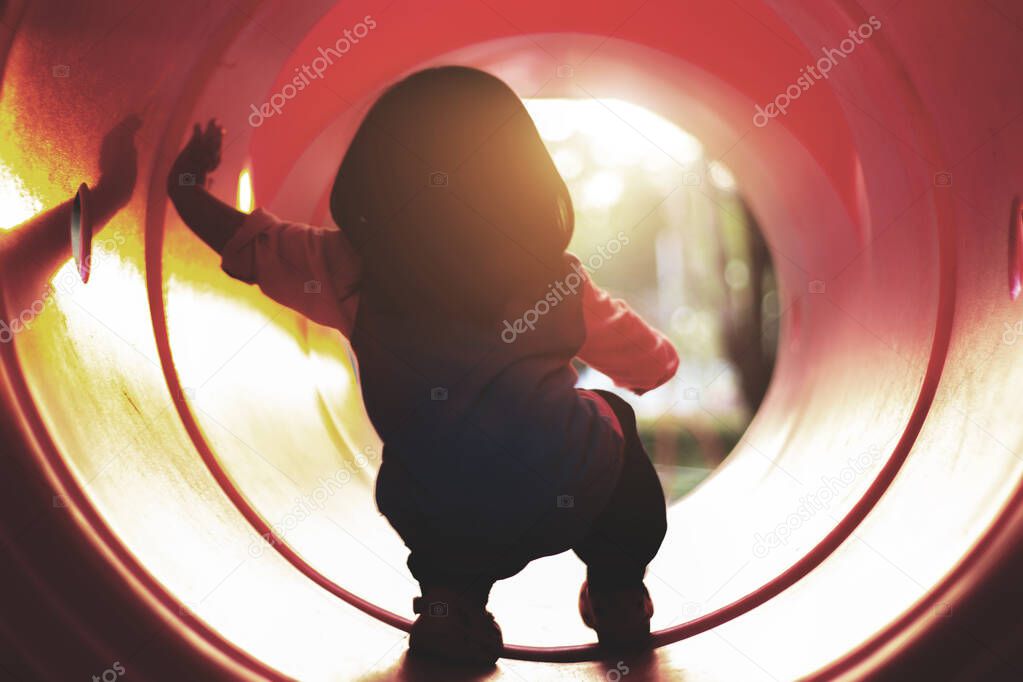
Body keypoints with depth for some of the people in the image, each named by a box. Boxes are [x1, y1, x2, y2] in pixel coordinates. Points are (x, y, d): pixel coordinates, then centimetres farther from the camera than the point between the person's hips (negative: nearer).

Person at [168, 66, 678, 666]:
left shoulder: (356, 270, 0)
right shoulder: (556, 278, 2)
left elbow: (249, 244, 12)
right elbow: (652, 365, 15)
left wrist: (185, 185, 30)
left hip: (437, 526, 2)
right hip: (566, 505, -1)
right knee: (609, 416, 30)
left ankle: (452, 596, 17)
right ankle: (618, 595, 28)